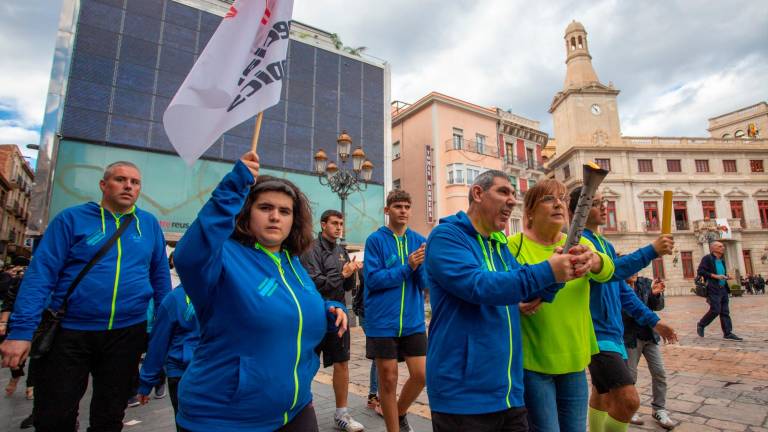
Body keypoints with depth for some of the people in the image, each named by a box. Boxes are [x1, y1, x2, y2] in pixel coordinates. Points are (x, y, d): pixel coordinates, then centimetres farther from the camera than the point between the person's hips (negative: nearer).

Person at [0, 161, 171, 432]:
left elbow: (160, 277, 7)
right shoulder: (72, 218, -4)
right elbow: (40, 274, -7)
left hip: (127, 334, 2)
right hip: (70, 331, -2)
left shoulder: (150, 224, 3)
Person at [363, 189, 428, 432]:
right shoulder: (375, 240, -6)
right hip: (383, 322, -3)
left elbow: (424, 283, 2)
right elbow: (373, 279, -14)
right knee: (388, 379, 8)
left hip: (413, 321, 3)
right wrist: (407, 266, -20)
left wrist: (420, 265, -19)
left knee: (420, 375, 6)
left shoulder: (419, 241, 4)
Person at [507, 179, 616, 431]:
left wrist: (594, 260, -37)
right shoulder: (513, 245, -10)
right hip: (531, 361, -5)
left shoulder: (580, 245, 6)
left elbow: (606, 271, -14)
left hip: (574, 360, 5)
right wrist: (514, 305, -33)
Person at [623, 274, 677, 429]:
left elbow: (658, 306, 2)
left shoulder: (646, 283, 0)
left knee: (659, 373, 8)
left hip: (649, 334, 5)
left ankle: (659, 410, 24)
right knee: (630, 376, 7)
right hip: (630, 337, -4)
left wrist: (656, 294, -19)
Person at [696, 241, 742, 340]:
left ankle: (728, 333, 9)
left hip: (723, 289, 8)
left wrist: (726, 277, 6)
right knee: (715, 310, -11)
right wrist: (715, 276, -19)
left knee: (725, 312, 6)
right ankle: (701, 325, 8)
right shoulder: (707, 258, -7)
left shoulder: (722, 261, 17)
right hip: (713, 289, -8)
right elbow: (700, 271, -15)